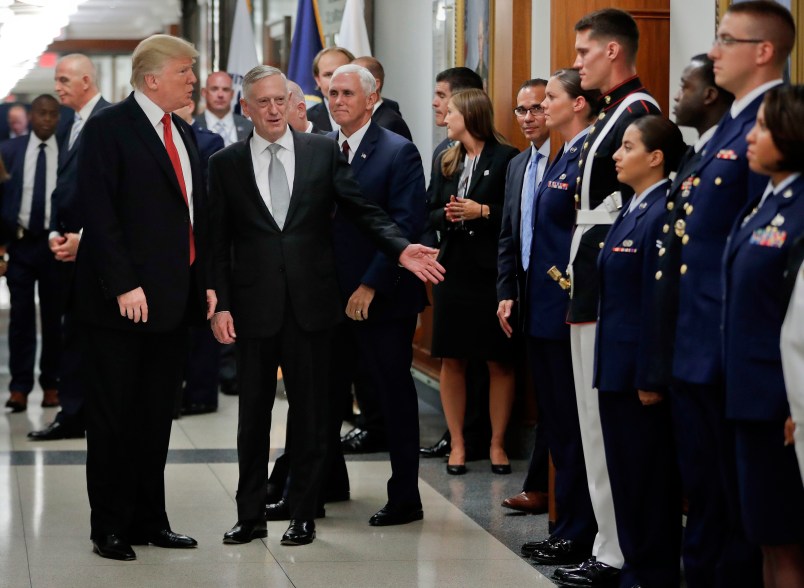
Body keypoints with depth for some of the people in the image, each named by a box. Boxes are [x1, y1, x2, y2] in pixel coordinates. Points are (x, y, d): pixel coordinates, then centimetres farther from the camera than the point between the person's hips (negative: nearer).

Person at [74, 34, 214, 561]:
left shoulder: (184, 134, 16)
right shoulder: (108, 128, -8)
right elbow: (97, 212, -15)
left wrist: (205, 281, 11)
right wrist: (123, 286, -20)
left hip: (173, 300, 7)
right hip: (123, 301, -7)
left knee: (157, 417, 13)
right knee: (113, 419, 1)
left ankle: (150, 520, 21)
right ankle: (111, 528, 8)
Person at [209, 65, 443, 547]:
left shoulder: (324, 151, 4)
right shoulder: (226, 164, 4)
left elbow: (363, 210, 2)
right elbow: (218, 242, 4)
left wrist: (401, 248, -14)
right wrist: (220, 304, -4)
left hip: (311, 303, 0)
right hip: (253, 305, 0)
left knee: (311, 412, 6)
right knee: (253, 413, 7)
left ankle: (304, 514, 16)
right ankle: (251, 514, 17)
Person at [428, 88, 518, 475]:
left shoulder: (506, 158, -6)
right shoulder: (444, 161, 13)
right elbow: (431, 214, 13)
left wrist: (482, 211, -18)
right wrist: (447, 215, -7)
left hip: (493, 270, -5)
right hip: (453, 269, 5)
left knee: (499, 362, 2)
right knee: (451, 360, 6)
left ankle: (497, 443, 11)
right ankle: (457, 444, 14)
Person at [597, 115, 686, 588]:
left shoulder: (661, 215, -16)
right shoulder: (631, 212, 13)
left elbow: (659, 302, -19)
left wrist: (650, 377, -19)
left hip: (641, 371, -9)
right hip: (617, 367, 9)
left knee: (648, 479, 0)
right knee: (625, 476, 14)